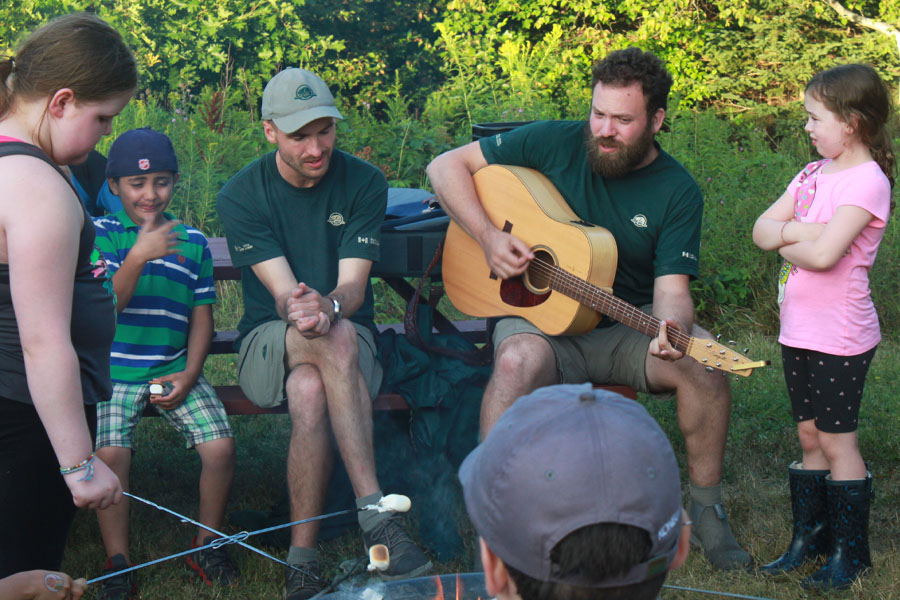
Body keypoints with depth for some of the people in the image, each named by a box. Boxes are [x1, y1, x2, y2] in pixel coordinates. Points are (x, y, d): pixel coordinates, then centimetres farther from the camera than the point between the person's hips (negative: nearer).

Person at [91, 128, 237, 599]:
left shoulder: (193, 242, 9)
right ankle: (117, 562, -6)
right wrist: (139, 256, -29)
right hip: (113, 370, -2)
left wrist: (189, 373, -4)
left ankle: (206, 545, 10)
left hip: (174, 371, 3)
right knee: (110, 452, -25)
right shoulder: (100, 234, 0)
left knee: (220, 446, -15)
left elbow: (202, 316, 10)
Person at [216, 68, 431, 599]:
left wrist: (327, 306, -38)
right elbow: (282, 291, -16)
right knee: (336, 339, -37)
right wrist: (298, 310, -42)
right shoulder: (242, 196, -7)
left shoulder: (363, 182, -3)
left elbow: (354, 283, -13)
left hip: (350, 340, 1)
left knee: (311, 391, -37)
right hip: (269, 344, -1)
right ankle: (376, 513, -41)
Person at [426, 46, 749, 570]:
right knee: (518, 362, -37)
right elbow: (447, 166, 0)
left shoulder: (678, 192, -2)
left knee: (702, 356, -28)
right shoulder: (555, 143, -3)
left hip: (627, 325, 1)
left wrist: (671, 329, -34)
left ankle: (707, 509, -9)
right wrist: (488, 237, -14)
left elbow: (672, 287, -10)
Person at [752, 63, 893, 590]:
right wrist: (802, 231, -15)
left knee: (836, 442, 1)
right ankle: (810, 537, 25)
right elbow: (762, 229, 3)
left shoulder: (866, 181, -16)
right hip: (799, 330, 8)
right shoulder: (815, 173, 10)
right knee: (810, 437, 15)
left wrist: (785, 244, -8)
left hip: (841, 337, -8)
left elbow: (824, 254, -26)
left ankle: (851, 553, 12)